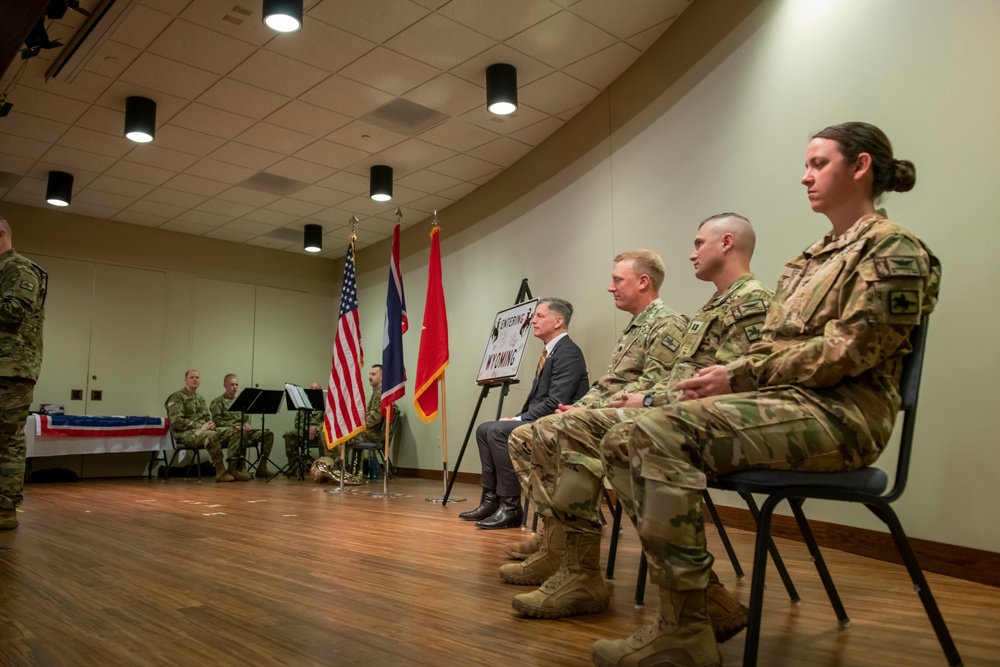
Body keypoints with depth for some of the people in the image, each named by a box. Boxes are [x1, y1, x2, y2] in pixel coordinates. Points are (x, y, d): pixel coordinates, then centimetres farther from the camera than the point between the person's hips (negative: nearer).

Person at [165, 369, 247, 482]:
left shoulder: (200, 398, 23)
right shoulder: (176, 397, -1)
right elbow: (176, 421, -13)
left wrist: (210, 424, -2)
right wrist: (200, 426, -19)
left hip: (205, 430, 8)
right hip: (186, 433, -8)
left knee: (234, 431, -13)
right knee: (212, 435, -39)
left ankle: (233, 468, -21)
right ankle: (220, 471, -29)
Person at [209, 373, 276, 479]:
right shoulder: (217, 402, 4)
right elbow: (217, 421, -7)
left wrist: (246, 425, -1)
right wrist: (234, 426, -19)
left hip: (243, 430, 6)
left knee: (268, 434, -16)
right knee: (242, 434, -41)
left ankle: (262, 467, -18)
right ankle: (242, 467, -32)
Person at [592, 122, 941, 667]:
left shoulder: (891, 248, -2)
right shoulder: (808, 260, 24)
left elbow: (850, 350, -14)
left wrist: (738, 378, -15)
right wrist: (725, 378, -2)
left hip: (839, 413, -8)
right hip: (782, 403, 8)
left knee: (661, 434, -30)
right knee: (624, 443, -10)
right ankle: (706, 596, -5)